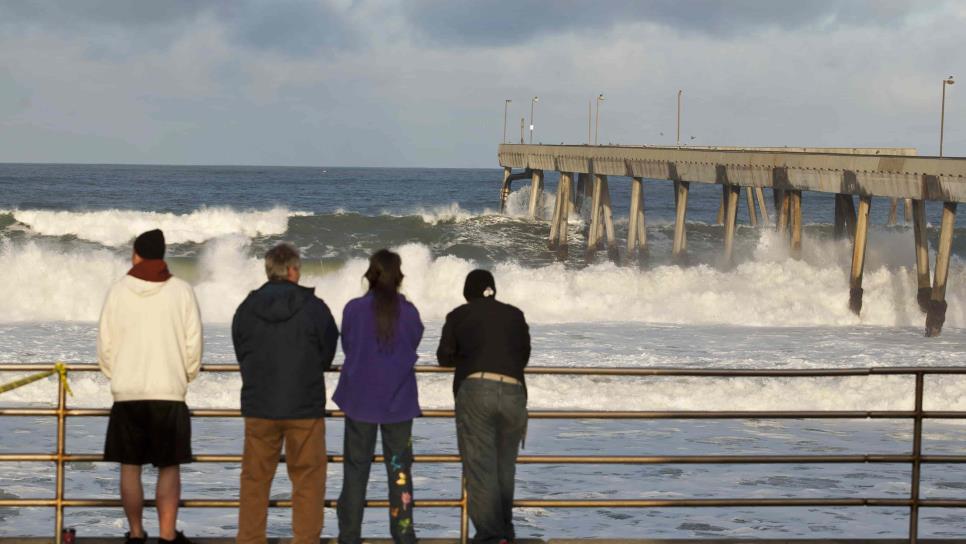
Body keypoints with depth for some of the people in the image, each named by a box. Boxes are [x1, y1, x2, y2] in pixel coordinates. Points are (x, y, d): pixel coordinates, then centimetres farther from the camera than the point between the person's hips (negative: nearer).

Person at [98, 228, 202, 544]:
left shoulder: (119, 292, -1)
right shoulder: (181, 291, -1)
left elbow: (105, 344, 3)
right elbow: (193, 343, -2)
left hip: (127, 393, 0)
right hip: (170, 392, 0)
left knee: (130, 467, 9)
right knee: (169, 468, 4)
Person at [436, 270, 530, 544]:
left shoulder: (459, 316, 10)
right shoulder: (515, 315, 17)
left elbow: (444, 357, 13)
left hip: (475, 390, -3)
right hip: (514, 392, 3)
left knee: (480, 466, -2)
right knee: (505, 467, 16)